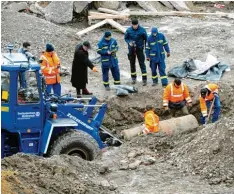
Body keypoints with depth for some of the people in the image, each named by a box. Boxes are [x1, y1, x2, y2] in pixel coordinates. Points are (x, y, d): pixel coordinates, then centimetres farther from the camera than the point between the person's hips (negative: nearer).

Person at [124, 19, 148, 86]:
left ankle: (144, 79, -3)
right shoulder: (128, 30, -7)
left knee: (142, 63, -5)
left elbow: (146, 39, 0)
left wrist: (145, 46, -3)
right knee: (132, 63, 11)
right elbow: (125, 38, 5)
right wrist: (129, 42, -14)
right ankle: (133, 78, 26)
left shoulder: (142, 30, -11)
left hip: (139, 49, -2)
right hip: (131, 49, 2)